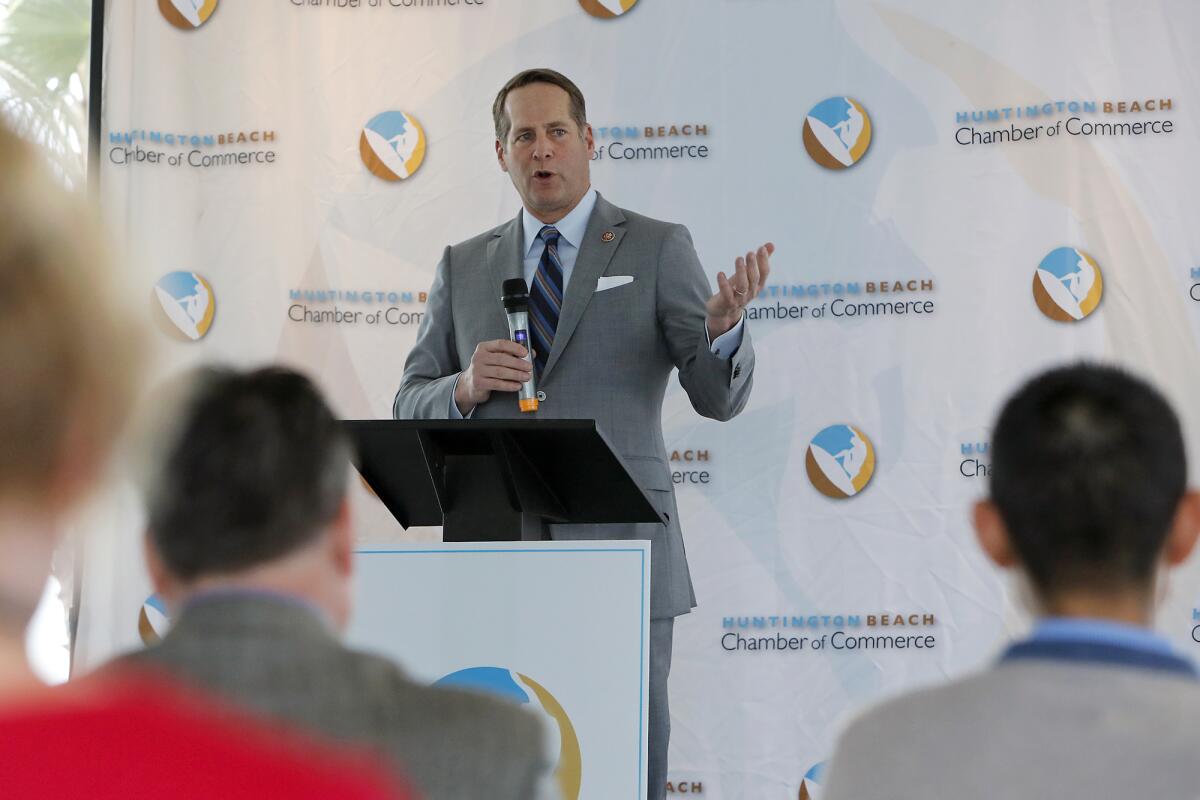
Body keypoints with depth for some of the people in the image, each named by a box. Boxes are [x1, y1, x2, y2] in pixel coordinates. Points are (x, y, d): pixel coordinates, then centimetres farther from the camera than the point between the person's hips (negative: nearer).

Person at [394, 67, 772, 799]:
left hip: (616, 550, -3)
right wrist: (466, 387, -10)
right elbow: (410, 408, 12)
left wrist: (724, 323, -27)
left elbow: (719, 396, -5)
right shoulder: (465, 267, 13)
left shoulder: (657, 249, 3)